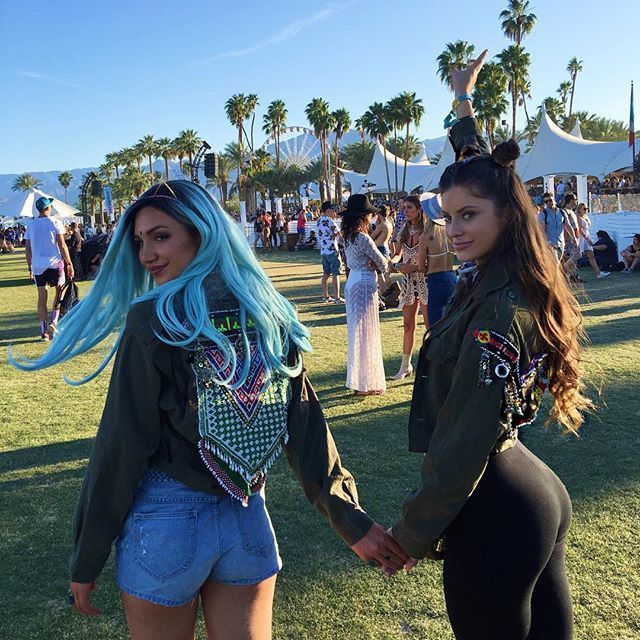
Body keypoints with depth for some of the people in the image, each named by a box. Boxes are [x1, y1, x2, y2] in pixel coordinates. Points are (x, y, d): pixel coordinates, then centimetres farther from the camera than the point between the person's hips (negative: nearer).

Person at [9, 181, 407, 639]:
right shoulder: (269, 314, -1)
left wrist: (86, 561, -4)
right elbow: (307, 427, -2)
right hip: (250, 520, 4)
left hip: (167, 522, -3)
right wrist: (353, 521, 2)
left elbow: (122, 446, -13)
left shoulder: (152, 321, -15)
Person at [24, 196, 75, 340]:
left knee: (42, 297, 4)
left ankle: (44, 331, 3)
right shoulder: (55, 222, -3)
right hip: (54, 263, -3)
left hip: (38, 265, 4)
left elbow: (28, 249, 10)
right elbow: (62, 245, -8)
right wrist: (69, 263, -3)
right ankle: (53, 321, -4)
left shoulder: (31, 225, 9)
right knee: (59, 292, 11)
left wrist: (30, 268, 17)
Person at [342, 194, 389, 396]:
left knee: (356, 330, 15)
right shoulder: (363, 238, -19)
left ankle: (357, 378, 26)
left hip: (352, 283, 9)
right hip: (365, 284, -9)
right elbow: (382, 262, -12)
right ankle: (366, 383, 8)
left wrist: (371, 264, -8)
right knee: (366, 332, 0)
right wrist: (383, 266, 9)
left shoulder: (348, 236, 8)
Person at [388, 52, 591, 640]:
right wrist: (463, 102, 31)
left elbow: (464, 440, -21)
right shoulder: (519, 282, 3)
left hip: (493, 514, -9)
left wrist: (412, 535, -10)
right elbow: (481, 171, 18)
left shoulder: (497, 312, -23)